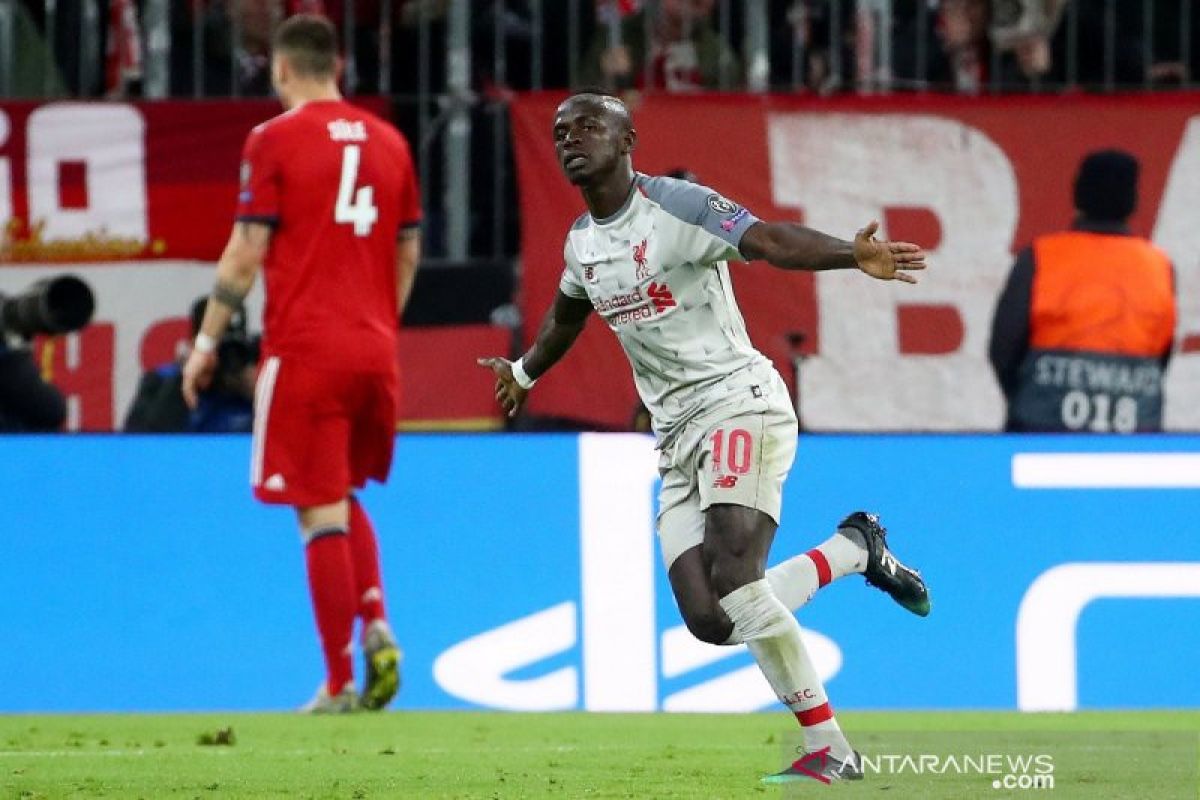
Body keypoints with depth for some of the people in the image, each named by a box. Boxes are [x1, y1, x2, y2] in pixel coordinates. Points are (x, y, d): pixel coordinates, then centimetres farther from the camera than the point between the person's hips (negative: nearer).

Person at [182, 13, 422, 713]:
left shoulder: (275, 139, -5)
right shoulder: (388, 142, 10)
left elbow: (247, 252, -6)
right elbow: (408, 253, 15)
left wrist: (207, 343, 2)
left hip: (305, 351, -5)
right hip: (376, 351, 5)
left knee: (323, 512, -3)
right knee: (346, 498, 21)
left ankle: (340, 683, -4)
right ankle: (376, 625, 0)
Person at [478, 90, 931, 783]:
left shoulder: (676, 206, -9)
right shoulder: (582, 242, 15)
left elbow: (769, 240, -23)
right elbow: (568, 317, 37)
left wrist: (854, 256, -41)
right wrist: (525, 371, 56)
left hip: (738, 402, -7)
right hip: (677, 436, 8)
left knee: (734, 581, -24)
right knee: (709, 620, -6)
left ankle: (831, 751, -15)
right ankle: (854, 550, 14)